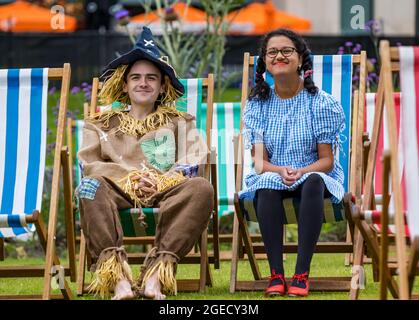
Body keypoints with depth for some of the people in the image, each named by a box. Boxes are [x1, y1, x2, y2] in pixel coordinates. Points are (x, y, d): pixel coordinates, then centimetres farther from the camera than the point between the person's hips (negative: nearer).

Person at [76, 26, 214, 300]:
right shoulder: (103, 124, 25)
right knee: (90, 186, -34)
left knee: (202, 188, -32)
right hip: (119, 191, 0)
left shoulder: (179, 122, 26)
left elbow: (195, 162, 7)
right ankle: (119, 277, -46)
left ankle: (157, 273, -41)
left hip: (167, 193, 1)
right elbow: (89, 164, 7)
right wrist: (130, 178, -12)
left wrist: (160, 181, -14)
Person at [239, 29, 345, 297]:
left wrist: (301, 172, -26)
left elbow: (326, 160, -4)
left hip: (313, 174, -1)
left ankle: (302, 275, -41)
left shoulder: (320, 102, -1)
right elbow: (259, 161, 0)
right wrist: (280, 171, -23)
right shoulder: (258, 104, 6)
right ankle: (276, 275, -37)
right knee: (266, 186, -35)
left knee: (313, 182, -38)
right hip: (273, 175, 1)